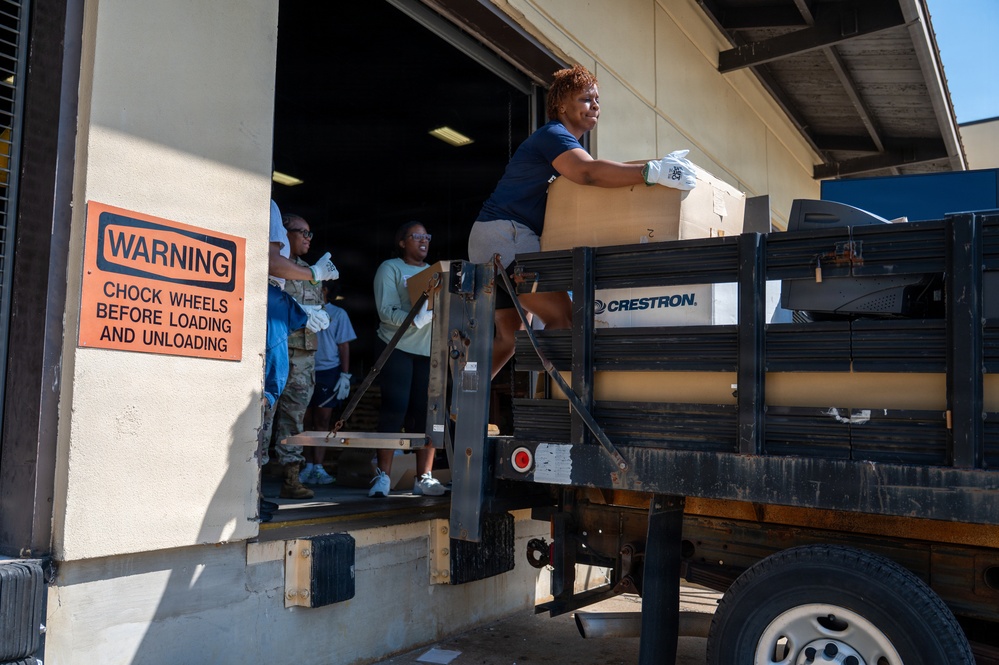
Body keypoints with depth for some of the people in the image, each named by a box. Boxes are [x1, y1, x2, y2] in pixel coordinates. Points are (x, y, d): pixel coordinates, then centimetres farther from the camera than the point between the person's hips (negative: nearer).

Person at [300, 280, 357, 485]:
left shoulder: (338, 314, 5)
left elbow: (344, 347, 4)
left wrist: (345, 376, -3)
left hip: (328, 373, -2)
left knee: (322, 422, 2)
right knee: (306, 421, 3)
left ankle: (318, 468, 6)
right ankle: (308, 467, 9)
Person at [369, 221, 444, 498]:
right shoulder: (390, 268, 3)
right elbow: (387, 311, -10)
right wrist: (416, 319, -25)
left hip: (429, 350, 4)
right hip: (397, 348, -4)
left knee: (428, 412, -1)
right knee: (395, 410, -7)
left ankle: (424, 477, 4)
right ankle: (383, 476, 1)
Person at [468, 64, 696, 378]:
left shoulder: (563, 141, 23)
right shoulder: (553, 135, -10)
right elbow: (587, 172, -31)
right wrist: (651, 171, -38)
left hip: (497, 238, 11)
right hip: (504, 233, -11)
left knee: (507, 335, 12)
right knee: (563, 316, -20)